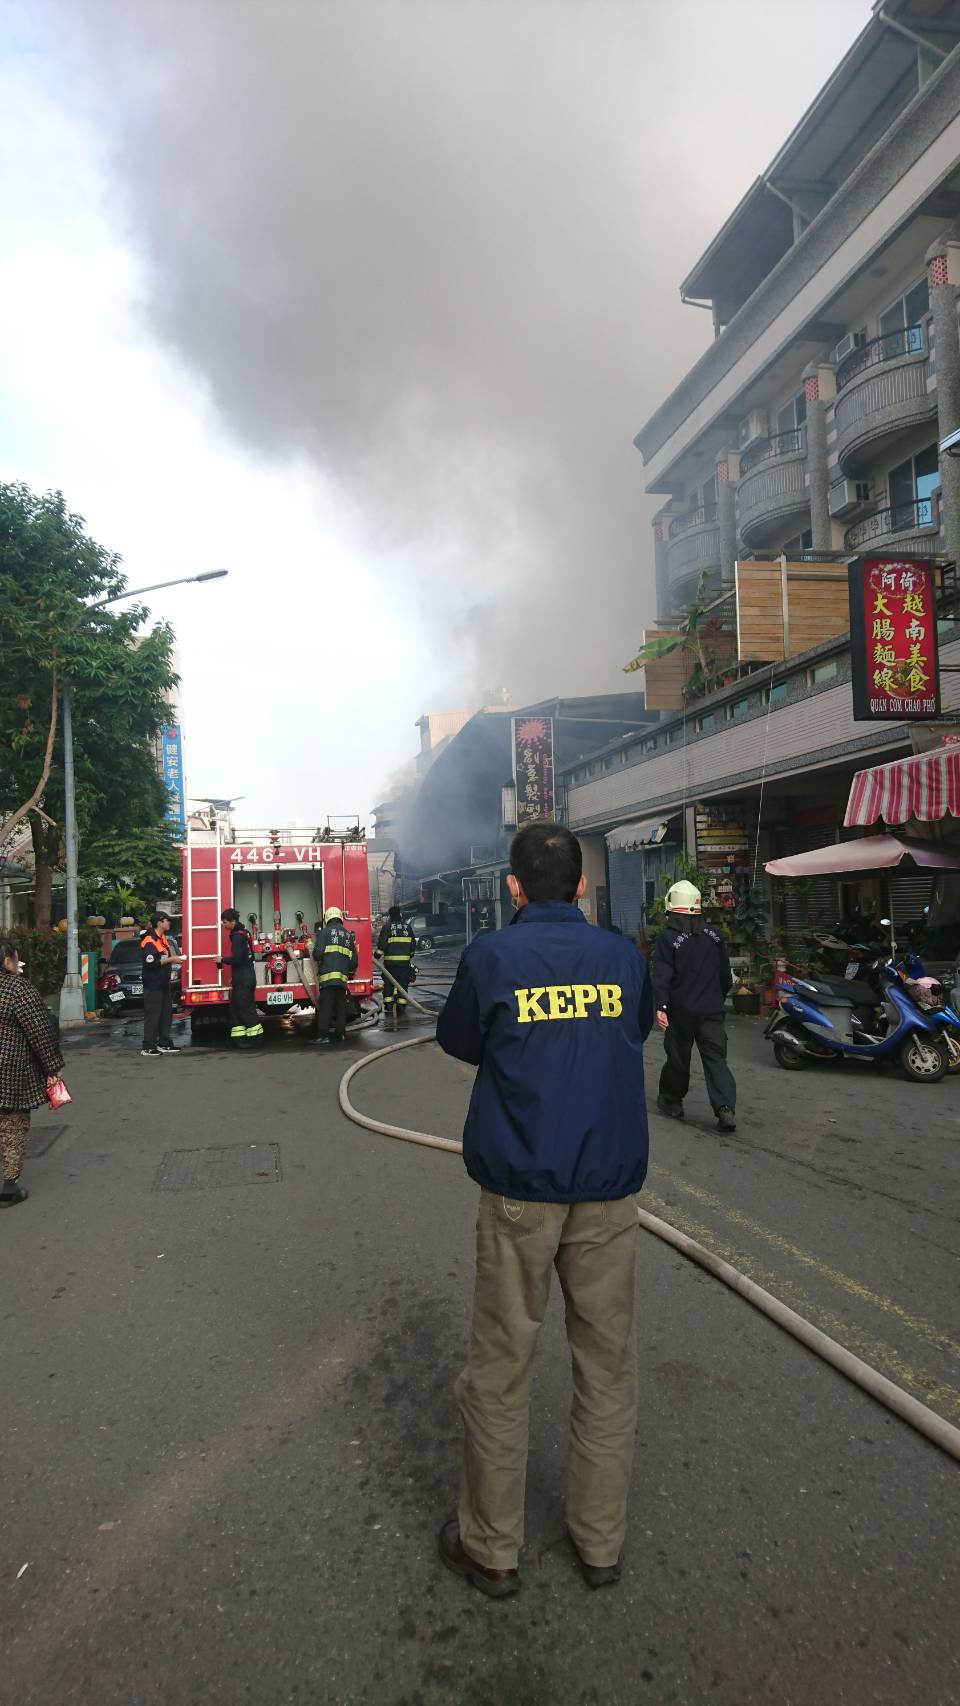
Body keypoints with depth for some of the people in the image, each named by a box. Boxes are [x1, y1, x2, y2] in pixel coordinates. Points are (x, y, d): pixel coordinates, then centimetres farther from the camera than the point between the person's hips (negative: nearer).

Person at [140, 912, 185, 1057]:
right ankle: (147, 1047, -3)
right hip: (153, 985, -10)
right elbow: (151, 963, -24)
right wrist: (171, 959, -19)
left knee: (166, 1014, 12)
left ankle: (164, 1044, 20)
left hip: (164, 984, 10)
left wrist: (175, 959, 8)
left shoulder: (163, 938, 14)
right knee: (152, 1016, -7)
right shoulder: (149, 941, -16)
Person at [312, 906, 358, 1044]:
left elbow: (318, 953, -9)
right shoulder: (349, 935, 16)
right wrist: (350, 972, 31)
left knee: (325, 1006, -5)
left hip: (328, 976, -5)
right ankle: (340, 1033, 12)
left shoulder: (325, 932, 1)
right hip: (343, 976, 5)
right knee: (341, 1006, 9)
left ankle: (323, 1034, -7)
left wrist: (318, 959, 14)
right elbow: (354, 959, 16)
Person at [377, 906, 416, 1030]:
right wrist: (410, 956, 27)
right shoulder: (407, 927, 8)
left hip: (390, 962, -3)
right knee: (403, 985, 8)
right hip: (405, 962, 3)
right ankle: (401, 1010, 7)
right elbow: (413, 944, 14)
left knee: (388, 986, 5)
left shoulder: (387, 927, -3)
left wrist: (377, 955, 2)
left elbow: (382, 944, -9)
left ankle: (388, 1010, 2)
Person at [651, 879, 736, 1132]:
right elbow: (726, 976, 14)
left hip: (680, 1011, -3)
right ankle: (726, 1108, -14)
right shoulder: (714, 936, 7)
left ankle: (671, 1100, 29)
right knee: (716, 1058, 2)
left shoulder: (667, 938, -8)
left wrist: (660, 1006, -20)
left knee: (678, 1057, 12)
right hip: (712, 1011, 3)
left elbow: (661, 976, -18)